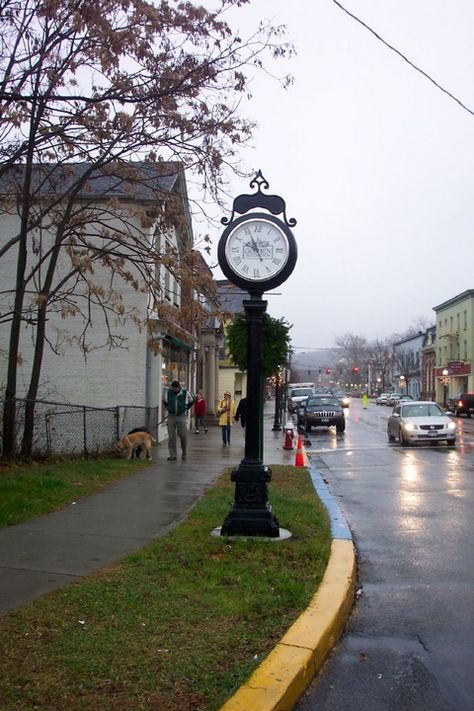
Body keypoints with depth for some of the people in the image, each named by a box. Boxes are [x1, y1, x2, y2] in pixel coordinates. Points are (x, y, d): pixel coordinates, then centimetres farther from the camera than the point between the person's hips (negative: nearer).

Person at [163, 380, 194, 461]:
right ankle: (173, 455, 5)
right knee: (171, 437, -1)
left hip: (181, 416, -1)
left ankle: (184, 453, 17)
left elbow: (191, 401, 14)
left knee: (183, 435, -4)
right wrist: (169, 409, 11)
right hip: (171, 416, 1)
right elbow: (165, 402, 18)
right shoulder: (168, 392, -1)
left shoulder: (185, 393, -4)